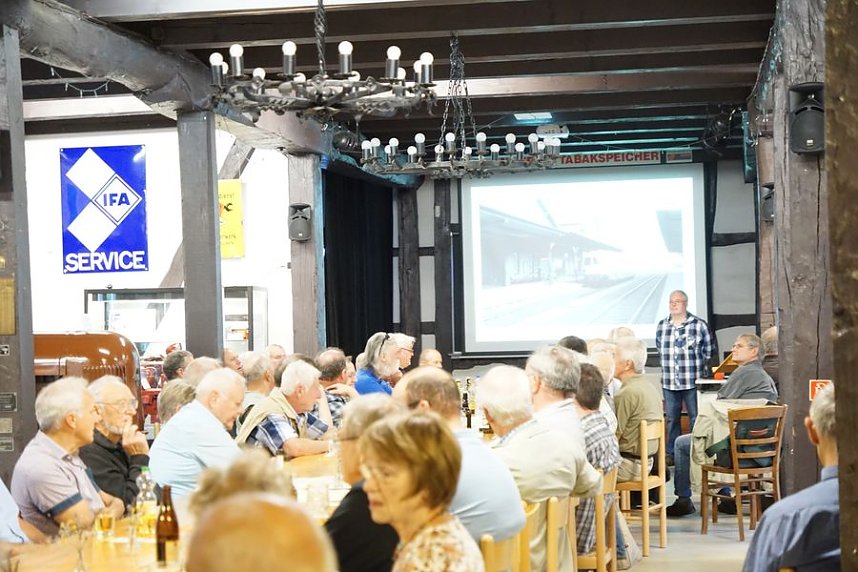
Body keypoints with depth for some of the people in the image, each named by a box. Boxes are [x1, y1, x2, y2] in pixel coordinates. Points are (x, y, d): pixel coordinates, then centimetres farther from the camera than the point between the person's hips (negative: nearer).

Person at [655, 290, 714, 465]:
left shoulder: (699, 325, -4)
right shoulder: (661, 326, 8)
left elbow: (708, 352, 1)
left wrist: (702, 373, 0)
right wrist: (667, 367, 13)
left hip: (692, 381, -4)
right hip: (669, 382, 4)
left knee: (695, 418, 2)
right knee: (672, 419, 10)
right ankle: (671, 453, 18)